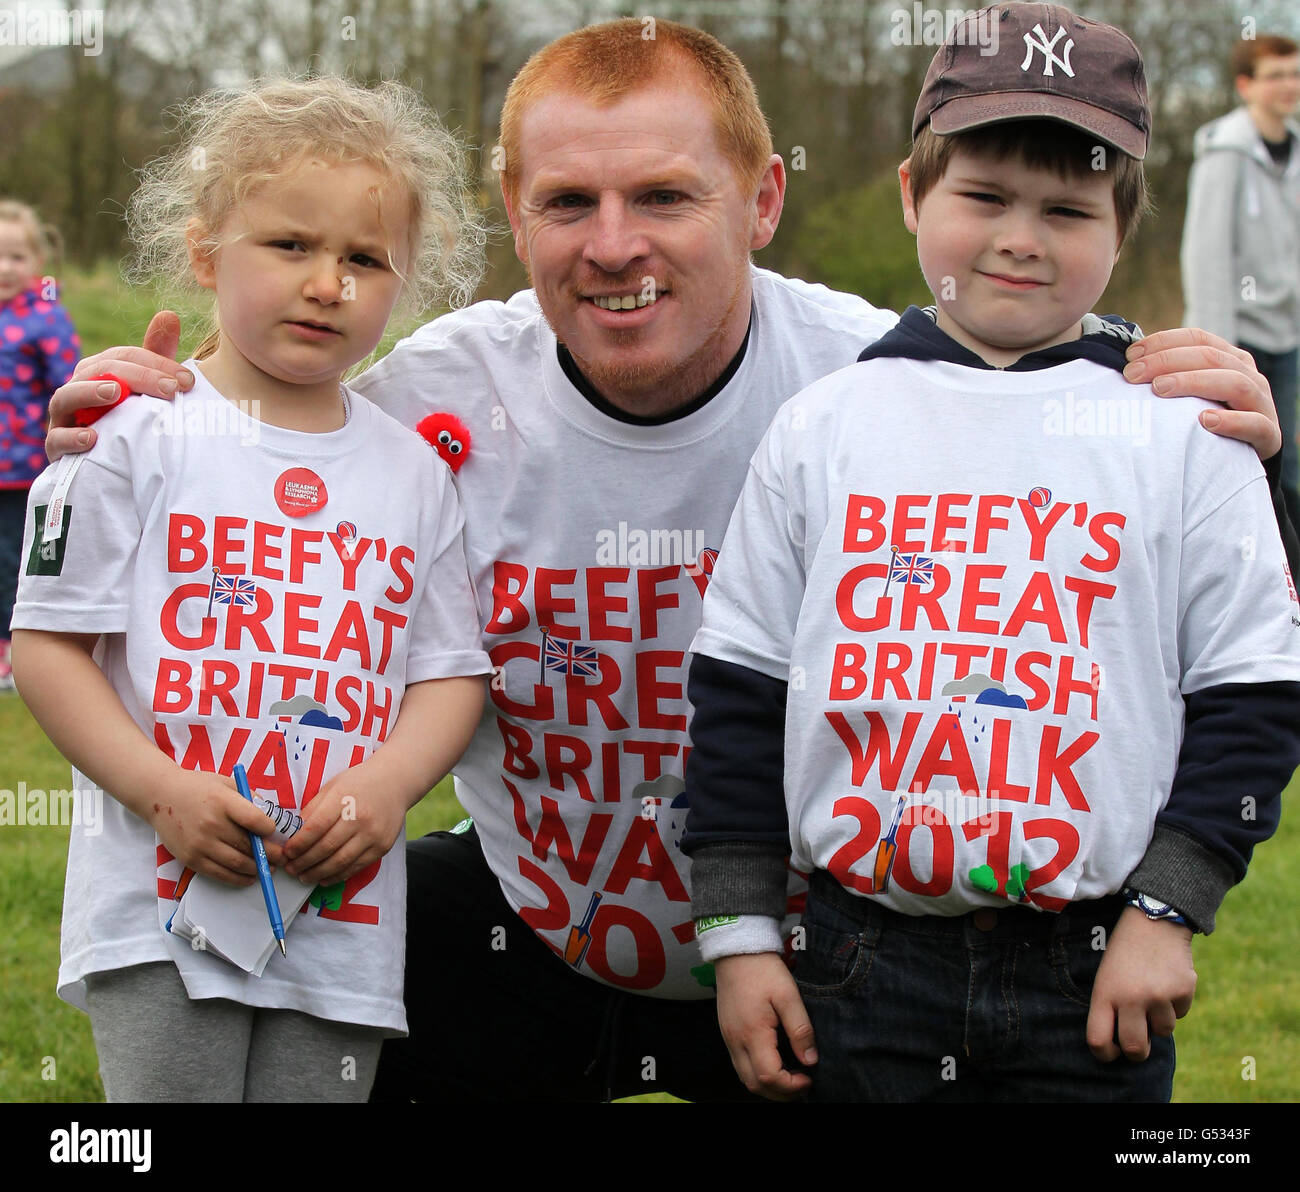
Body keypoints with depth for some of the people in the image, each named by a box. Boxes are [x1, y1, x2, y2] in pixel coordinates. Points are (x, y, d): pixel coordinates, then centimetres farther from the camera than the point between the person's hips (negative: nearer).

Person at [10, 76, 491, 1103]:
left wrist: (385, 785, -9)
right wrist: (165, 793, -15)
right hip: (160, 905, -3)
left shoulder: (413, 470, 9)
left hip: (342, 919, 3)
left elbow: (450, 670, 11)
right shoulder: (141, 437, -2)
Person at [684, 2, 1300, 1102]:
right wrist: (740, 931, 3)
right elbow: (740, 682, 7)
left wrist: (1170, 909, -6)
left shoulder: (1182, 428, 0)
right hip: (867, 960, 1)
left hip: (1093, 973, -1)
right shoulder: (826, 424, 4)